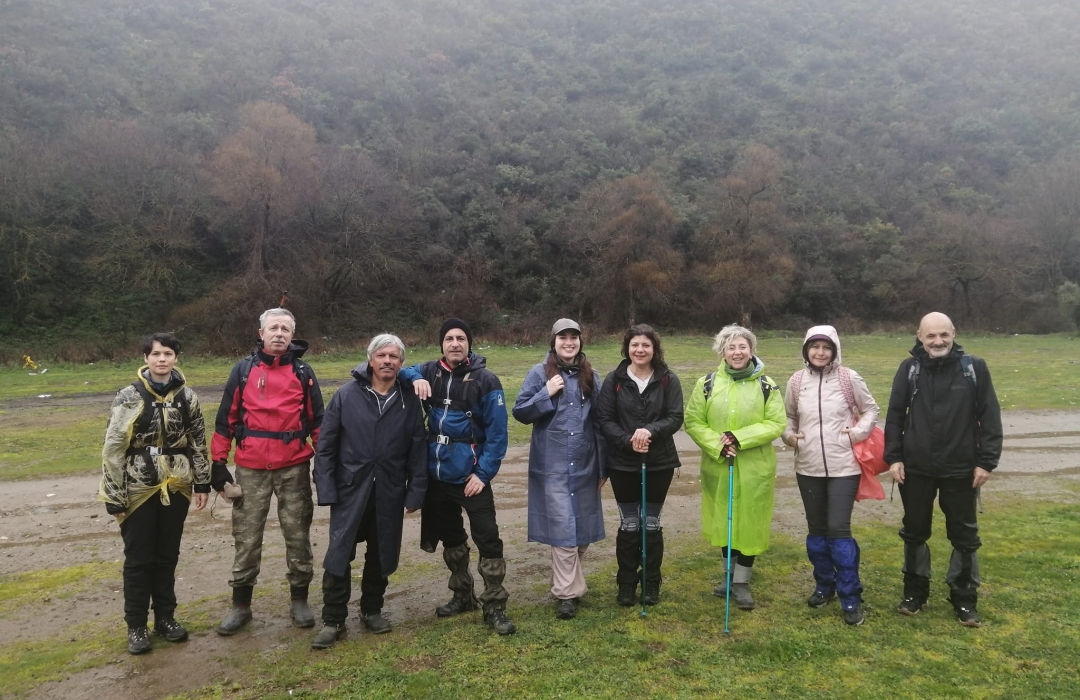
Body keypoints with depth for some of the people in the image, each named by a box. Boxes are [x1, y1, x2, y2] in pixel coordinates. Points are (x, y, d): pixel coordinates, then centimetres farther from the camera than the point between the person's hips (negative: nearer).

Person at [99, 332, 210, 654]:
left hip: (176, 487, 3)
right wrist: (113, 496, -9)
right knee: (139, 558, 7)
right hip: (140, 489, -3)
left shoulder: (187, 396, 2)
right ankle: (136, 625, 20)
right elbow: (113, 448, -8)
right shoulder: (129, 397, -8)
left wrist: (202, 483, 8)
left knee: (168, 555, 14)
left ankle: (165, 616, 28)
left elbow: (198, 442, 9)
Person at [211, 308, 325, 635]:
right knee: (247, 537, 7)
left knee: (297, 534, 8)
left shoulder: (303, 372, 4)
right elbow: (226, 419, 5)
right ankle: (241, 605, 21)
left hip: (294, 468, 0)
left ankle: (299, 600, 21)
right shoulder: (243, 370, 3)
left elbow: (317, 420, 7)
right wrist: (218, 462, 1)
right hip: (251, 469, 0)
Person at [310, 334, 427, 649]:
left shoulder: (410, 400, -1)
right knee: (339, 555, -1)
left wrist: (415, 493, -2)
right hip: (350, 490, -1)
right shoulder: (346, 396, -4)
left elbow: (418, 451, 2)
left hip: (390, 493, 2)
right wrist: (326, 491, -8)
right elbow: (326, 446, -3)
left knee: (382, 555, 13)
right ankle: (333, 620, 16)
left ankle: (372, 610, 33)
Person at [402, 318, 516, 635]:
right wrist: (414, 378, -9)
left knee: (487, 539, -4)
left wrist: (483, 473, -16)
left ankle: (494, 607, 9)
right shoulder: (429, 372, 3)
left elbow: (497, 433, -11)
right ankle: (463, 595, 36)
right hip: (437, 474, 5)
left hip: (471, 475, -5)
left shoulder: (485, 380, -9)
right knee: (450, 537, 18)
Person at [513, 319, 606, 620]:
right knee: (563, 531, -2)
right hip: (552, 466, -4)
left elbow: (600, 422, 8)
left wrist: (603, 466, 7)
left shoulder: (591, 376, 6)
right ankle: (568, 593, 11)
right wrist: (547, 394, -18)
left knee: (583, 531, 13)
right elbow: (520, 412, -5)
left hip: (585, 465, 4)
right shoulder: (539, 373, -3)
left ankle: (564, 581, 33)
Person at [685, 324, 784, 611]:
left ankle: (741, 582, 18)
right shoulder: (707, 383, -1)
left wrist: (740, 438, -19)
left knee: (749, 522, 4)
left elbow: (776, 423, -7)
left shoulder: (766, 385, -3)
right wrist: (716, 445, -16)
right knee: (724, 521, 14)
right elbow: (692, 421, -2)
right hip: (718, 466, 1)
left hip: (754, 469, -1)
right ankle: (729, 575, 32)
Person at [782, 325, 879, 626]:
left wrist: (859, 432, -9)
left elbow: (870, 409, 6)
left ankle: (851, 597, 6)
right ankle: (824, 585, 31)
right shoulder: (797, 381, 1)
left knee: (839, 529, -7)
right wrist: (789, 435, -2)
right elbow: (788, 416, 15)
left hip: (843, 466, -3)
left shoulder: (849, 378, -6)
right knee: (817, 529, 13)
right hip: (808, 467, 3)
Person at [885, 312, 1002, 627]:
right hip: (916, 469, 1)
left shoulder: (974, 368, -5)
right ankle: (915, 591, 29)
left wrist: (986, 461, -6)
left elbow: (990, 417, -2)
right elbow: (895, 415, 1)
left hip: (960, 470, -1)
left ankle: (965, 599, 25)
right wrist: (893, 457, -5)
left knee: (964, 536, 10)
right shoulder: (909, 369, -2)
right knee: (915, 532, 13)